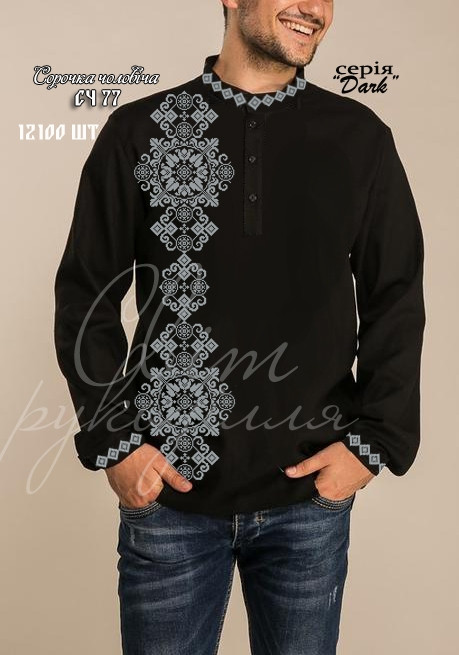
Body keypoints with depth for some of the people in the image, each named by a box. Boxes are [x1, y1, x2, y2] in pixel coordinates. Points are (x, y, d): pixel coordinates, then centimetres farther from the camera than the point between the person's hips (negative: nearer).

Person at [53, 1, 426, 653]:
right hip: (166, 491, 0)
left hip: (312, 494, 1)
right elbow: (85, 295, 0)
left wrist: (375, 440, -4)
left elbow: (396, 302, 4)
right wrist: (112, 441, -6)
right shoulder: (139, 130, 0)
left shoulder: (361, 139, 2)